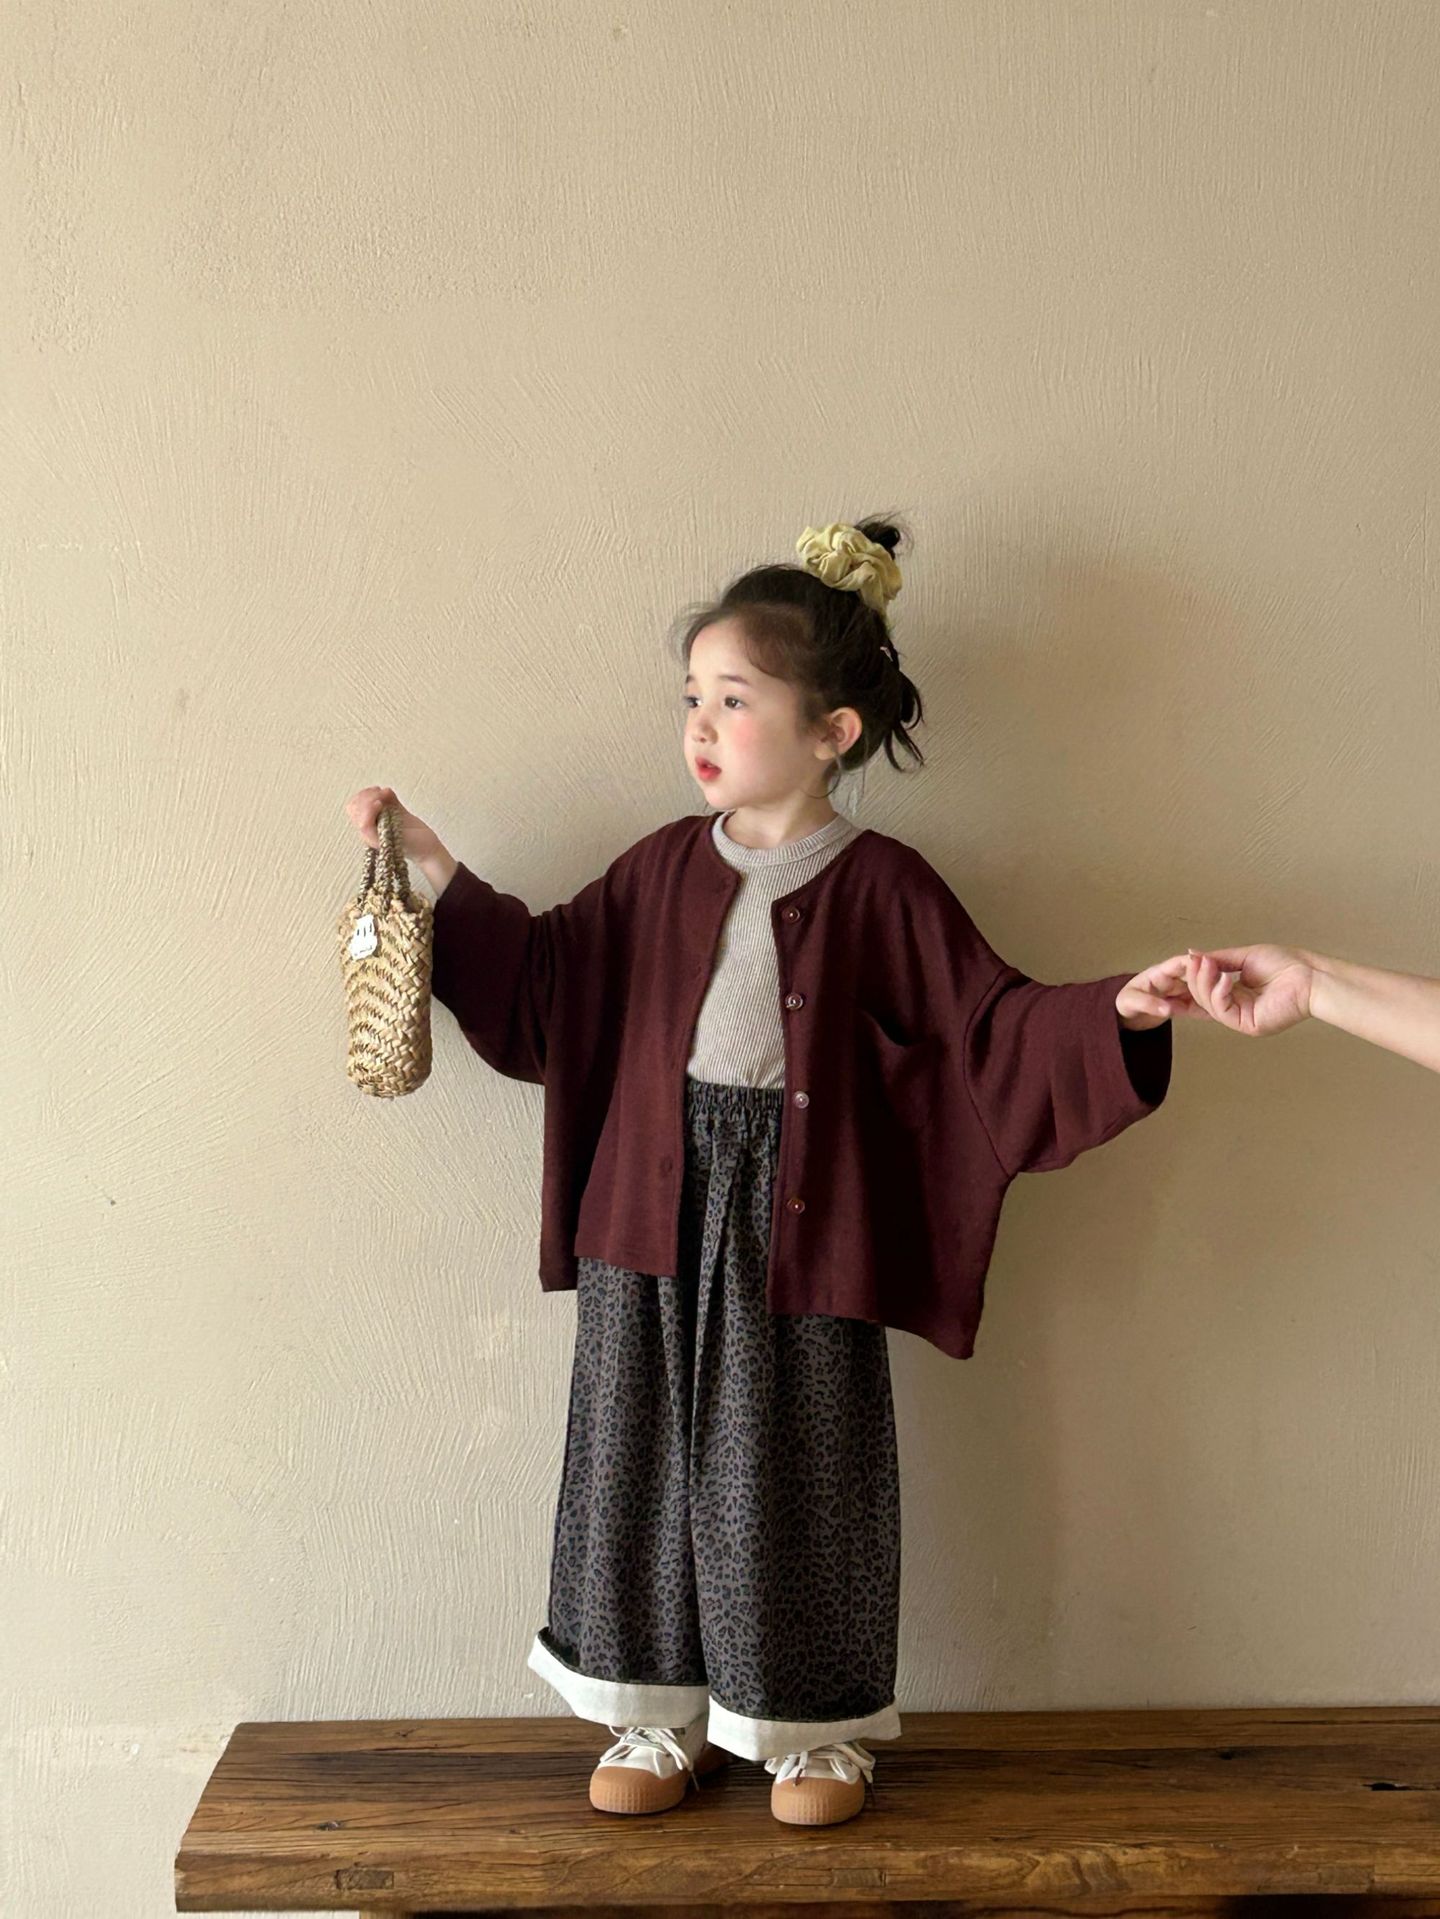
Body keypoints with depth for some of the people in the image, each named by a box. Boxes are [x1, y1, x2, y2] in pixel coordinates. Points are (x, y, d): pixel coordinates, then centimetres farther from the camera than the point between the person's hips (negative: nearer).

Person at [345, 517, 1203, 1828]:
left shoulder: (879, 887, -6)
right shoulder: (663, 869, 5)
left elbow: (991, 1023, -7)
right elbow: (546, 974, 13)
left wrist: (1115, 1011, -22)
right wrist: (435, 869, 9)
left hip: (798, 1223, -3)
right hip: (657, 1214, 4)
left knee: (795, 1477, 7)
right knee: (645, 1461, 10)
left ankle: (818, 1727, 27)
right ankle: (660, 1716, 28)